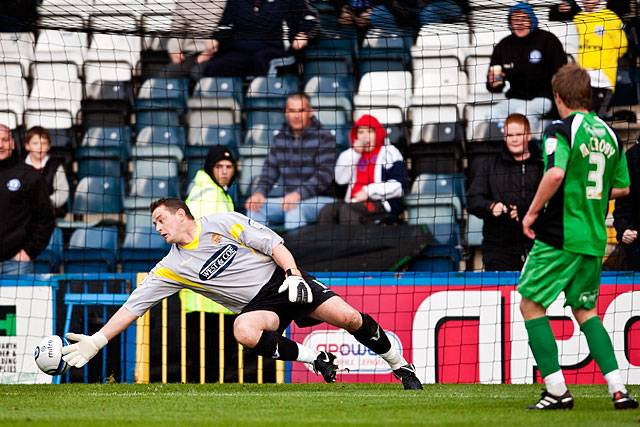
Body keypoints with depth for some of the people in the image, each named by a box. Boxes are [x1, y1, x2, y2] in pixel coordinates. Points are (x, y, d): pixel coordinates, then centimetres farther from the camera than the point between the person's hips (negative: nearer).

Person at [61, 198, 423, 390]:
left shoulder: (226, 223, -3)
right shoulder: (172, 268, 2)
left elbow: (274, 245, -4)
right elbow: (134, 305, -1)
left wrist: (293, 275, -20)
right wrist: (96, 341, -8)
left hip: (281, 279, -1)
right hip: (258, 304, 1)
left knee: (348, 317, -17)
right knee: (244, 331, -34)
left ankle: (402, 367, 3)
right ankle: (317, 360, -19)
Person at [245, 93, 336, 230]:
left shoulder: (324, 138, -8)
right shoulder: (281, 139, 12)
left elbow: (324, 174, -18)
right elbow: (270, 169, 10)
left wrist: (299, 194, -32)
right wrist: (259, 192, -11)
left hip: (321, 200, -6)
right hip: (290, 199, 6)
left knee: (294, 208, -35)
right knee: (255, 207, -12)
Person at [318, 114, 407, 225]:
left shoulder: (389, 152, 4)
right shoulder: (354, 154, 23)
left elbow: (398, 186, -7)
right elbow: (340, 179, 10)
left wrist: (369, 192, -14)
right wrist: (354, 153, 3)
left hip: (383, 204, -6)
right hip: (355, 201, 6)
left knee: (347, 210, -33)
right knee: (327, 211, -22)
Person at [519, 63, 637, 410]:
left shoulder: (561, 130, -11)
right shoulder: (608, 134, 10)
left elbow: (555, 173, -28)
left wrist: (533, 212, -16)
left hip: (559, 235, -7)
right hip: (594, 239, 7)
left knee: (531, 304, 4)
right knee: (585, 311, 18)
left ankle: (557, 390, -2)